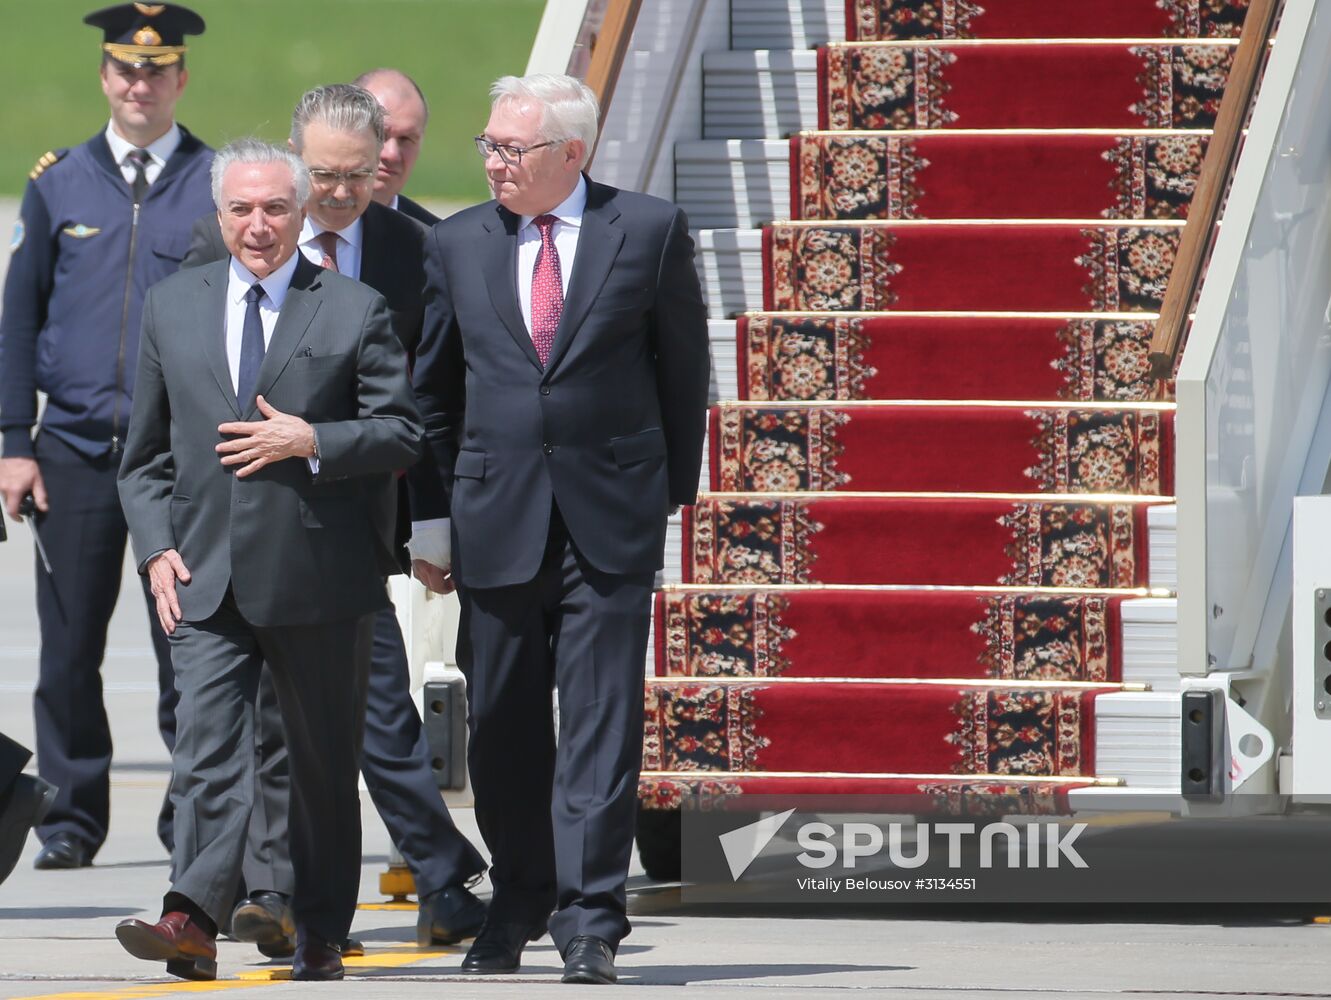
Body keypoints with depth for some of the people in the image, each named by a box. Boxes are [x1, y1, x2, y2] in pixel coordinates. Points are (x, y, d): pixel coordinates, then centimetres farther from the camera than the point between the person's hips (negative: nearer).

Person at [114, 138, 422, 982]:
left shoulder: (356, 311, 2)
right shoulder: (172, 308, 12)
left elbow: (405, 433, -1)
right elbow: (146, 451, 15)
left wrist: (311, 443, -14)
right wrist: (157, 547, 2)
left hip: (320, 578, -2)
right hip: (206, 577, 2)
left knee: (325, 761, 6)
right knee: (208, 748, -12)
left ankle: (322, 933, 13)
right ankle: (193, 920, -23)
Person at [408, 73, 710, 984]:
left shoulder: (649, 232, 0)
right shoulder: (458, 244, 7)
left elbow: (683, 368, 7)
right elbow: (434, 390, 11)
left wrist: (671, 493, 6)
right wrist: (431, 518, 8)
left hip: (610, 518, -3)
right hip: (496, 516, 3)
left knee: (600, 720, -7)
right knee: (503, 722, 8)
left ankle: (590, 918, -7)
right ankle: (519, 902, 23)